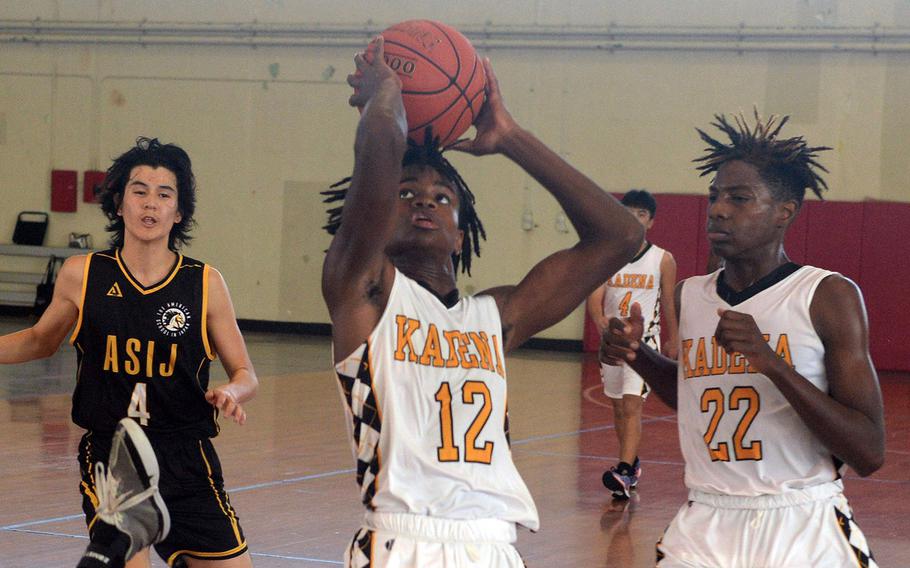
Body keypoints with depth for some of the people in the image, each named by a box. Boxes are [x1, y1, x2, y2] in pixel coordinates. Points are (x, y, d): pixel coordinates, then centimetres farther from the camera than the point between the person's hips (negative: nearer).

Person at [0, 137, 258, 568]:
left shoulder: (205, 284, -3)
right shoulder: (80, 275, -1)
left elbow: (245, 373, 4)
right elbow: (40, 341, 17)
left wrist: (232, 393, -17)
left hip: (187, 464, 1)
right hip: (109, 458, -1)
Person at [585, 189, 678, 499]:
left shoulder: (663, 260, -3)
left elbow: (668, 304, 7)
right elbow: (595, 296, -10)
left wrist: (672, 342, 14)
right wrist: (599, 319, -30)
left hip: (645, 341, -3)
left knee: (632, 404, -16)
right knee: (618, 406, 15)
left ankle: (625, 472, -24)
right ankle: (631, 462, 32)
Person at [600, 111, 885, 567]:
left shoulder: (829, 297, -9)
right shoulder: (689, 296, 6)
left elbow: (869, 456, -14)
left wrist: (771, 362, -22)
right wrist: (637, 354, 6)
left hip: (805, 531, -4)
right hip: (705, 528, 4)